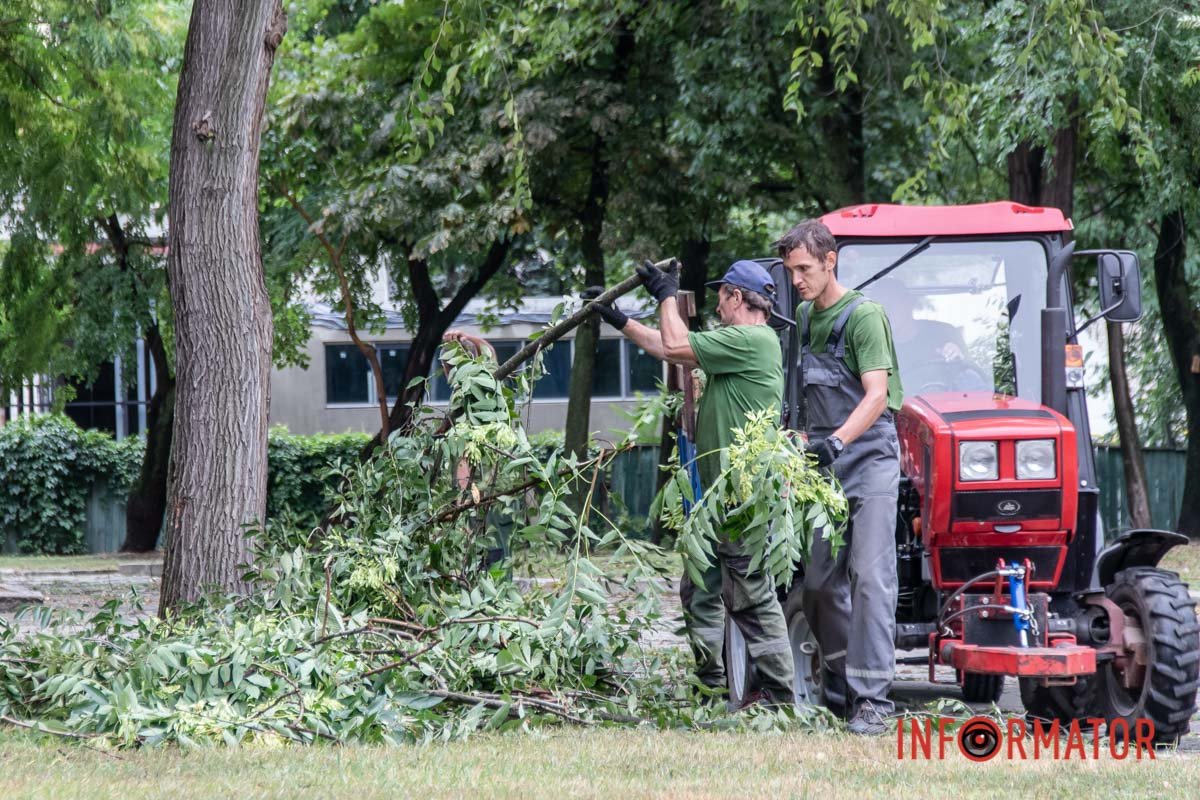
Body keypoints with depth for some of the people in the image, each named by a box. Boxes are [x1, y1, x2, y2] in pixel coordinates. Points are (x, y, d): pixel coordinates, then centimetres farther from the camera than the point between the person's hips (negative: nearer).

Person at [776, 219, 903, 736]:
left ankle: (872, 697, -14)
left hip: (867, 455, -8)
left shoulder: (863, 316, -11)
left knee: (870, 577, -12)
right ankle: (838, 687, 16)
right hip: (821, 461, 8)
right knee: (819, 579, 7)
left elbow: (877, 393, -20)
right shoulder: (806, 318, 14)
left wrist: (838, 441, -33)